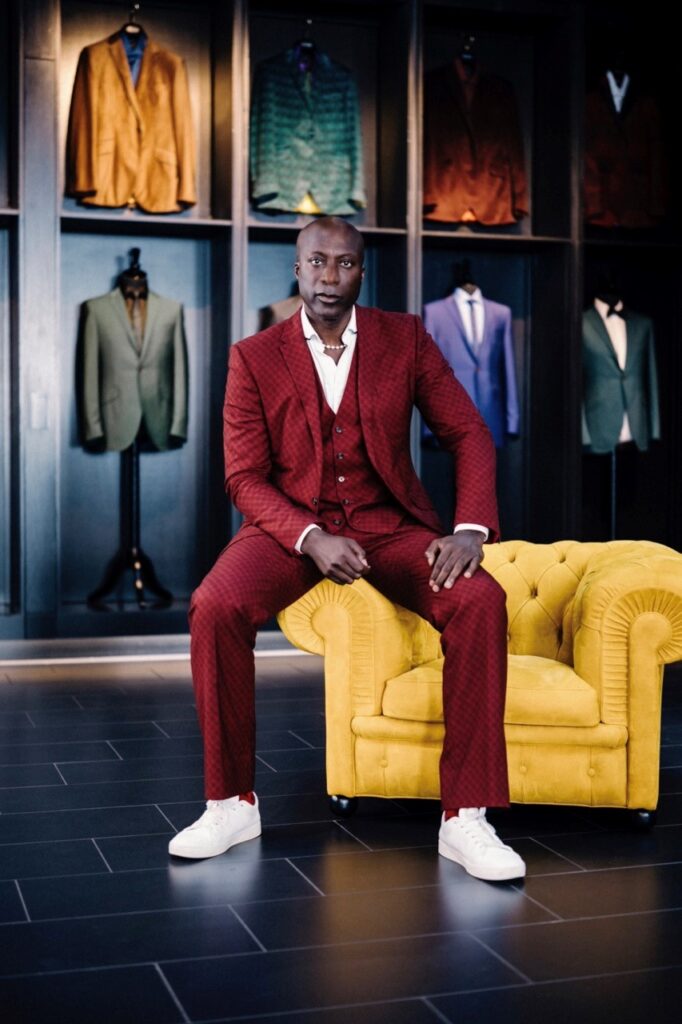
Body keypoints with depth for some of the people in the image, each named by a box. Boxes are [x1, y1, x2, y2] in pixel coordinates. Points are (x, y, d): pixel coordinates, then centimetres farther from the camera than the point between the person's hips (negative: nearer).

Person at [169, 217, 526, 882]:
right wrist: (311, 538, -21)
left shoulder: (406, 339, 4)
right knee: (214, 607, -30)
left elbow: (468, 434, 2)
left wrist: (470, 529, -16)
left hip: (388, 523, 1)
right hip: (291, 524, 0)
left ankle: (465, 817, -20)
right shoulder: (254, 358, 1)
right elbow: (244, 477, -3)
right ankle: (232, 802, -11)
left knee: (480, 601, -28)